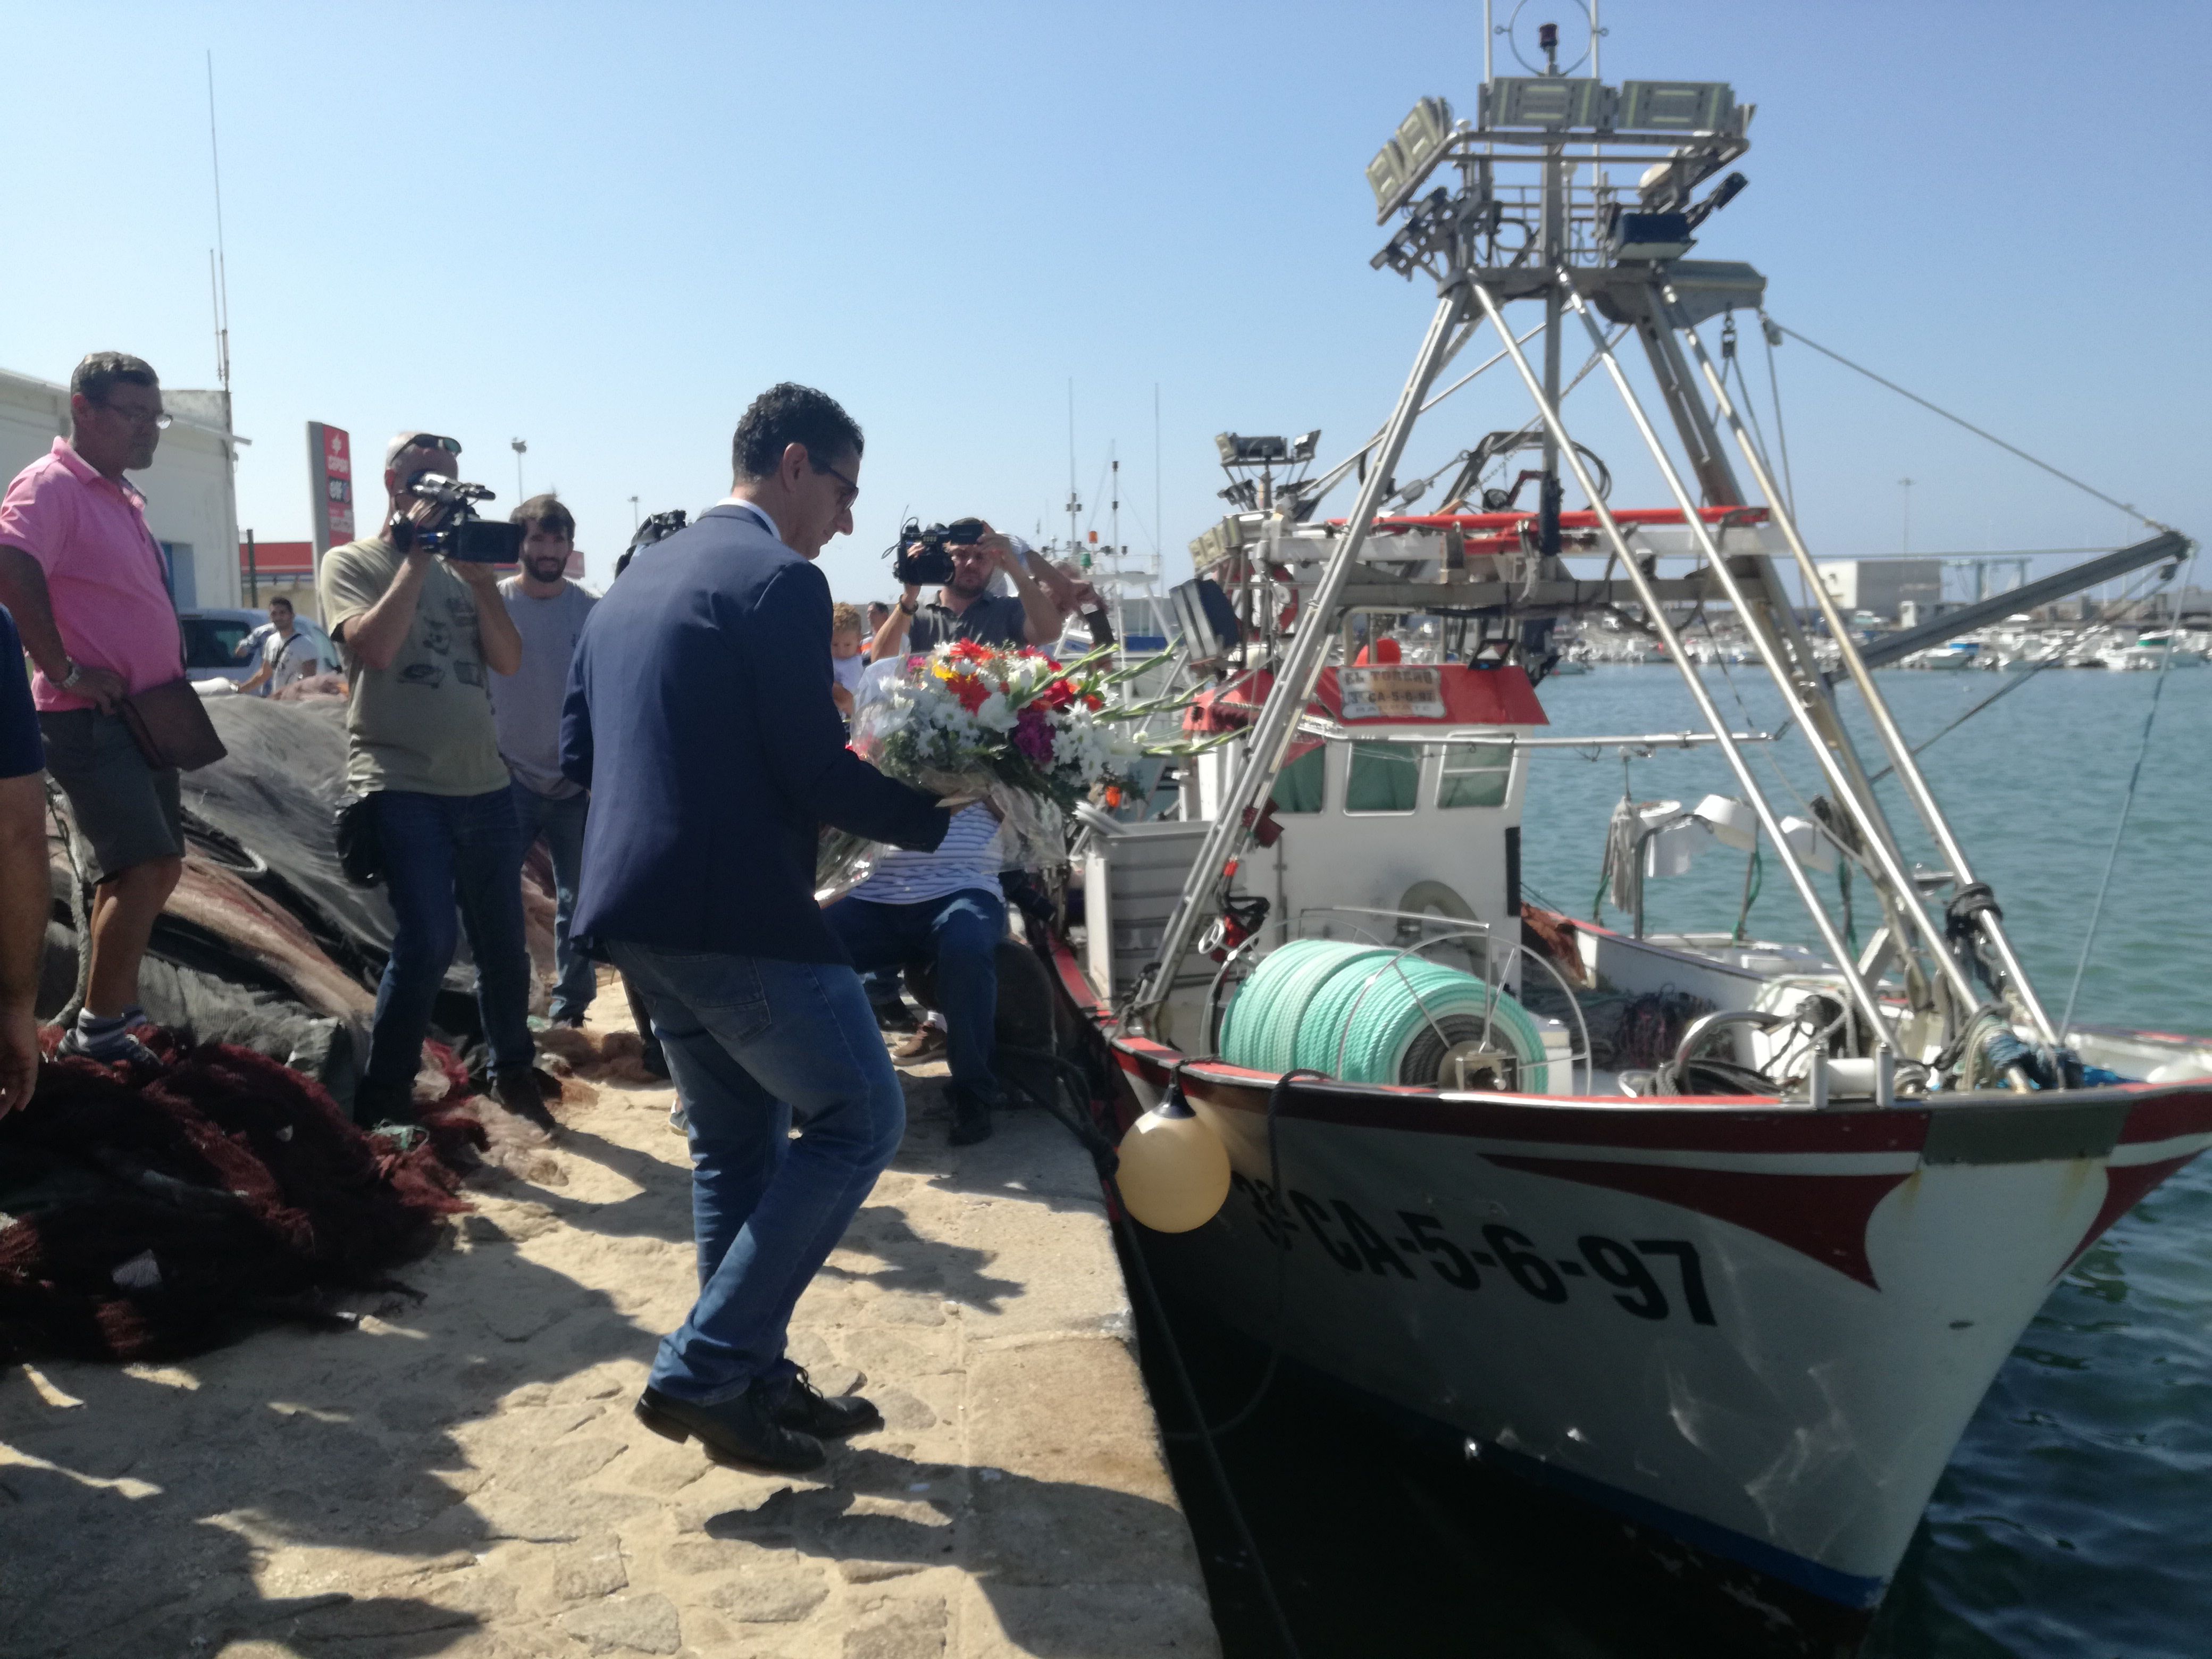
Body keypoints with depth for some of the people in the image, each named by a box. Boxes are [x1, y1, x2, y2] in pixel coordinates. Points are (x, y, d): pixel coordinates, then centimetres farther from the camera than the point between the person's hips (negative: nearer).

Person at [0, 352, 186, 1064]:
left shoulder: (121, 498, 17)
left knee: (152, 869, 15)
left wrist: (171, 684, 15)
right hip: (91, 720, -10)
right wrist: (64, 670, -26)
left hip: (144, 717, 10)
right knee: (145, 868, -15)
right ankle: (101, 1026, -4)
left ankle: (111, 1004, 28)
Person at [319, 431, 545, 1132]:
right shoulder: (351, 563, 2)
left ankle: (513, 1073, 28)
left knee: (502, 943, 10)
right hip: (401, 786, -5)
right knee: (427, 943, -15)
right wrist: (416, 559, -11)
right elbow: (373, 648, -17)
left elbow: (509, 660, 3)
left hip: (483, 782, 5)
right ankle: (382, 1102, 0)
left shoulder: (457, 566, 15)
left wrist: (480, 576, -8)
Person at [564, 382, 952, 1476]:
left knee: (737, 1142, 18)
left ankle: (750, 1383, 27)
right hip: (735, 912, -9)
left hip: (638, 911, 9)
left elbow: (578, 751, 18)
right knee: (859, 1120, 2)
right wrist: (937, 813, -2)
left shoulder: (636, 582, 16)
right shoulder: (779, 579, -11)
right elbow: (814, 771, -16)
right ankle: (699, 1370, 3)